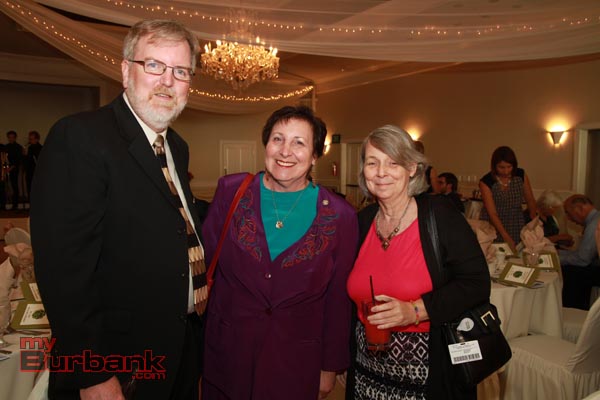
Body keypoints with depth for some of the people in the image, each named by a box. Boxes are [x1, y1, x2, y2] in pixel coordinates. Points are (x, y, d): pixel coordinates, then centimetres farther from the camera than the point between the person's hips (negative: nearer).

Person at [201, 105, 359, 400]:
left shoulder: (340, 216, -10)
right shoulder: (230, 191, -8)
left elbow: (338, 299, -2)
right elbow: (204, 260, 0)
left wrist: (331, 366, 4)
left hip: (298, 364, -1)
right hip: (227, 354, 2)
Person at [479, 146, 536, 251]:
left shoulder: (521, 175, -5)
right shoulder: (486, 182, -15)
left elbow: (530, 200, 10)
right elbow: (492, 213, -18)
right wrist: (507, 238, -24)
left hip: (516, 225, 3)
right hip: (493, 225, -2)